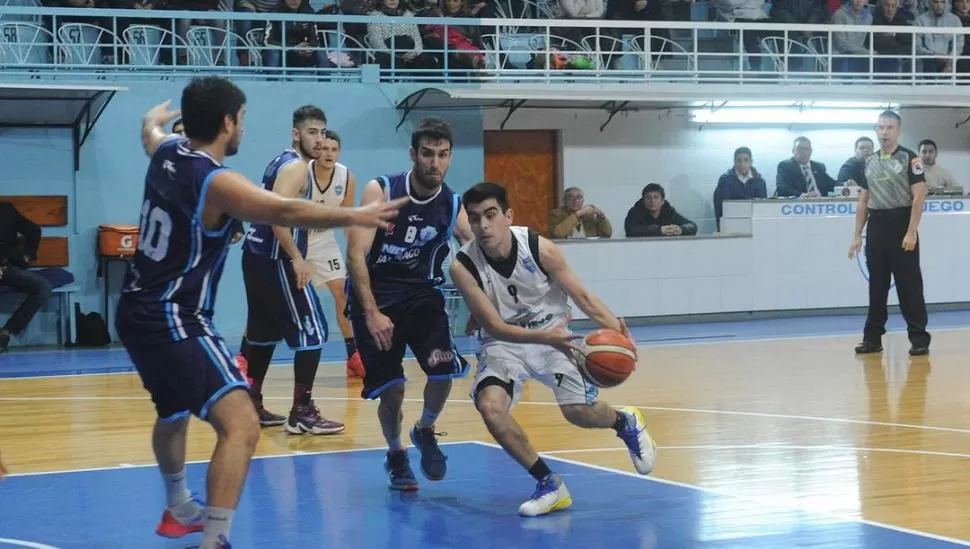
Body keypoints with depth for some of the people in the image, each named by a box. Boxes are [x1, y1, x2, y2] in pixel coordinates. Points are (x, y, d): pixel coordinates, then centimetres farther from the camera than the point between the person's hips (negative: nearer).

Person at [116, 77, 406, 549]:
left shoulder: (167, 153, 6)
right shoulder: (216, 182, -20)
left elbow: (151, 131, 32)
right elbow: (284, 212, -35)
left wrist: (155, 118, 55)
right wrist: (353, 216, -36)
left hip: (138, 312, 10)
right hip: (174, 320, -10)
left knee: (174, 414, 32)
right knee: (241, 426, -17)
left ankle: (179, 511, 52)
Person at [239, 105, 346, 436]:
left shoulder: (282, 161, 16)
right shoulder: (297, 167, -14)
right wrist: (297, 258, -23)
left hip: (258, 254, 10)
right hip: (276, 259, -10)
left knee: (265, 332, 18)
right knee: (312, 332, -6)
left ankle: (252, 405, 24)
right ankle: (301, 413, -7)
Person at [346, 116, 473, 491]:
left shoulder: (454, 207, -6)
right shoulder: (381, 190, -13)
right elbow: (356, 254, -16)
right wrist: (371, 312, -24)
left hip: (421, 295, 2)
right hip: (373, 295, -2)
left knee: (444, 368, -19)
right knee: (390, 387, -5)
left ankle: (425, 432, 13)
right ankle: (395, 455, 25)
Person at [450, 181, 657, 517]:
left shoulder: (540, 249, -21)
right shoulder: (463, 266, -22)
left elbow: (582, 296, -10)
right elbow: (494, 327, -22)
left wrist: (617, 329, -27)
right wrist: (543, 337, -38)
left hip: (553, 335, 0)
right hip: (505, 343, 0)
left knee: (578, 411, -13)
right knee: (489, 406, -25)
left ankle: (626, 422, 27)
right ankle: (549, 485, -8)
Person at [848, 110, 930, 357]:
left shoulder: (909, 158, -5)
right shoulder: (869, 162, 12)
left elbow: (918, 197, -11)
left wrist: (911, 233, -17)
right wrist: (857, 235, 11)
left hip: (901, 225, -5)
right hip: (876, 227, 5)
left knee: (909, 285, -3)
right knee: (877, 285, 9)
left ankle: (919, 338, 2)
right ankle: (872, 338, 14)